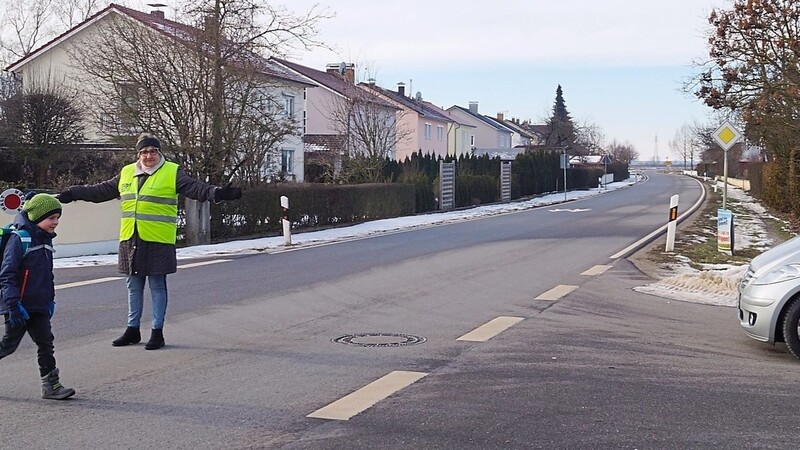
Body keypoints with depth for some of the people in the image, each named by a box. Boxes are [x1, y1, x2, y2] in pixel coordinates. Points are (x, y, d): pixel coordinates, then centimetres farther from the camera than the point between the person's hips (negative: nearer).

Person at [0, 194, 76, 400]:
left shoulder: (46, 240, 11)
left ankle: (51, 385, 8)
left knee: (46, 343, 5)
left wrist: (50, 299, 22)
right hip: (20, 307, -8)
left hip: (39, 306, 8)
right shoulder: (19, 239, -15)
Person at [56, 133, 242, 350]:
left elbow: (195, 188, -14)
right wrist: (72, 194, 24)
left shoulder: (172, 172, -2)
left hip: (158, 241, -5)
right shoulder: (126, 173, 13)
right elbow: (101, 191, 22)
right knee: (134, 286, 13)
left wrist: (218, 193, -31)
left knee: (157, 286, 3)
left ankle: (157, 332, 11)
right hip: (131, 240, 5)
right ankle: (133, 330, 25)